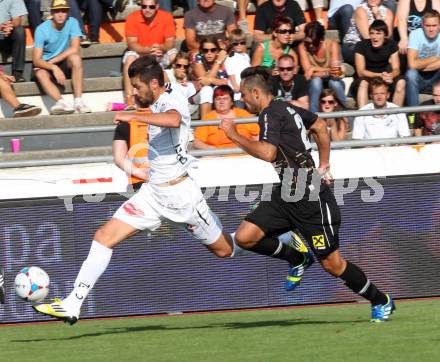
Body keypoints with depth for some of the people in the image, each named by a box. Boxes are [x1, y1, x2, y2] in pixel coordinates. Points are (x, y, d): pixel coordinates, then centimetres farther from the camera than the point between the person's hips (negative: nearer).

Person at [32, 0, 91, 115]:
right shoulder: (42, 29, -15)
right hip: (45, 64, -1)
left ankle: (78, 101, -37)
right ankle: (61, 102, -51)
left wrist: (52, 61, -19)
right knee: (40, 74, -33)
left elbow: (74, 49, -17)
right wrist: (54, 68, -36)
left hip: (65, 64, 1)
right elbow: (36, 60, -19)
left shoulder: (72, 23, -9)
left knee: (75, 58, -31)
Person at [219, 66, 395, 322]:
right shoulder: (285, 108, 11)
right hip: (287, 195, 9)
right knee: (245, 237, -3)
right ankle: (298, 260, 17)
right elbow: (320, 125, 26)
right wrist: (324, 166, 27)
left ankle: (381, 302, 16)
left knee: (332, 263, -1)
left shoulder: (271, 115, -16)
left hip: (311, 198, -9)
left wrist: (234, 135, -22)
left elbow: (268, 152, -33)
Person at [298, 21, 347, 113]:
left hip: (333, 82, 0)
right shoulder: (303, 47, -13)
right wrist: (328, 71, -30)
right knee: (316, 80, -34)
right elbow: (307, 72, -21)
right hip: (314, 85, 0)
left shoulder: (332, 45, -14)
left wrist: (315, 69, -25)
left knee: (334, 82, -34)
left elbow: (335, 71, -21)